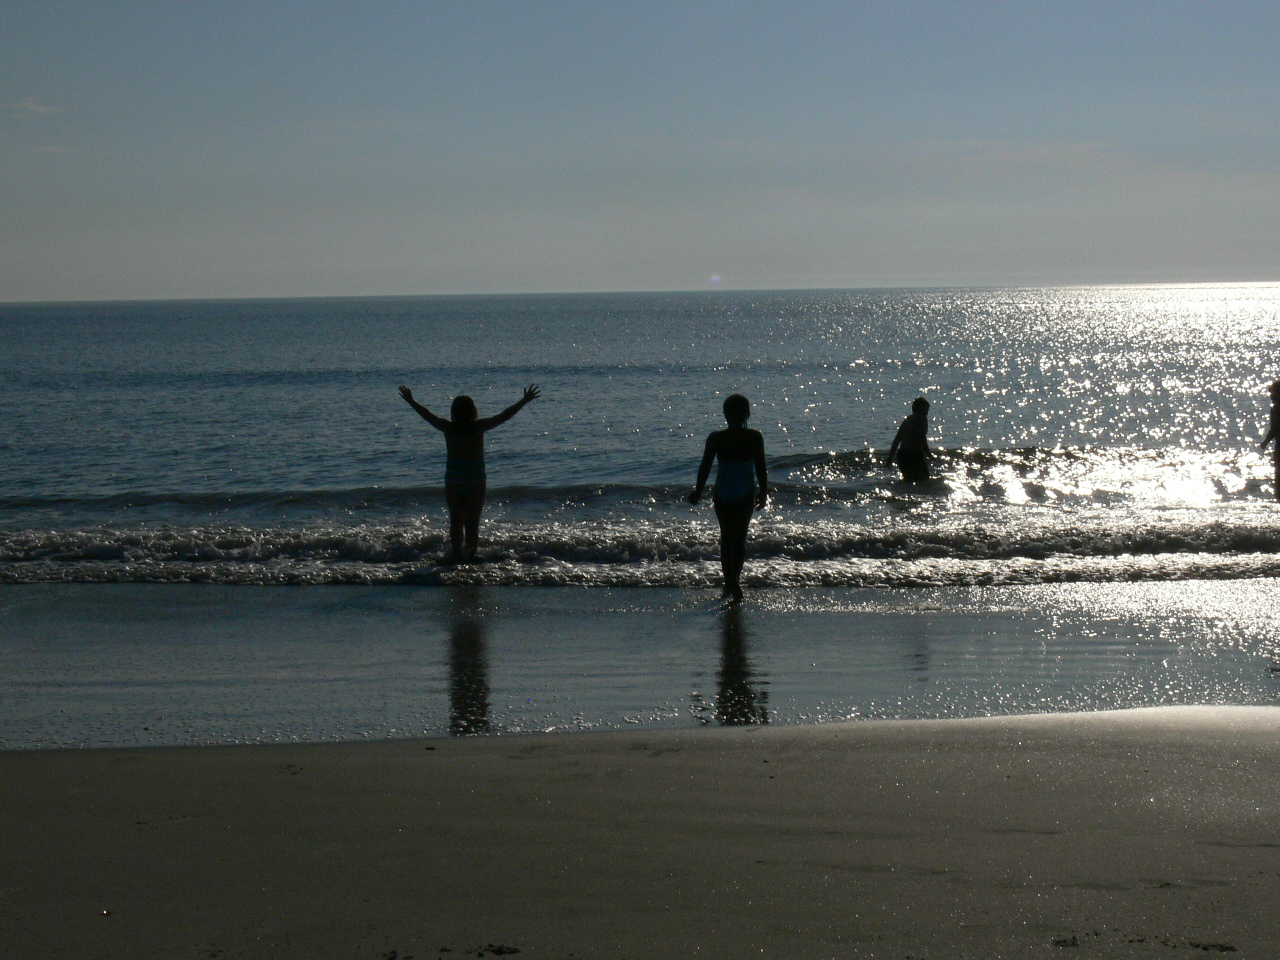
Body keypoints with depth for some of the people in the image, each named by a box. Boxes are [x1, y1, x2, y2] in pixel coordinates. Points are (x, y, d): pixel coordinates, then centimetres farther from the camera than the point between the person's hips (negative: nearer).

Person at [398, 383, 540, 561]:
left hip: (453, 481, 2)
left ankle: (457, 553, 10)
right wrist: (525, 401, 8)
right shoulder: (478, 427, -7)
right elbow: (505, 416, -1)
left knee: (456, 521, 12)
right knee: (473, 522, 2)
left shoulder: (448, 428, -3)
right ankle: (471, 554, -2)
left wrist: (411, 401, 26)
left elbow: (427, 415, 11)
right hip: (476, 480, -1)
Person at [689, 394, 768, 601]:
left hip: (722, 494, 0)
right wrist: (764, 492, 10)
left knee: (726, 537, 14)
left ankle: (729, 583, 12)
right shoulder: (755, 438, -10)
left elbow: (705, 467, -5)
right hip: (746, 494, 0)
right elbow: (761, 468, -4)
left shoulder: (716, 439, -10)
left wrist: (698, 491, 8)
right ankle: (735, 579, -9)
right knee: (740, 538, 9)